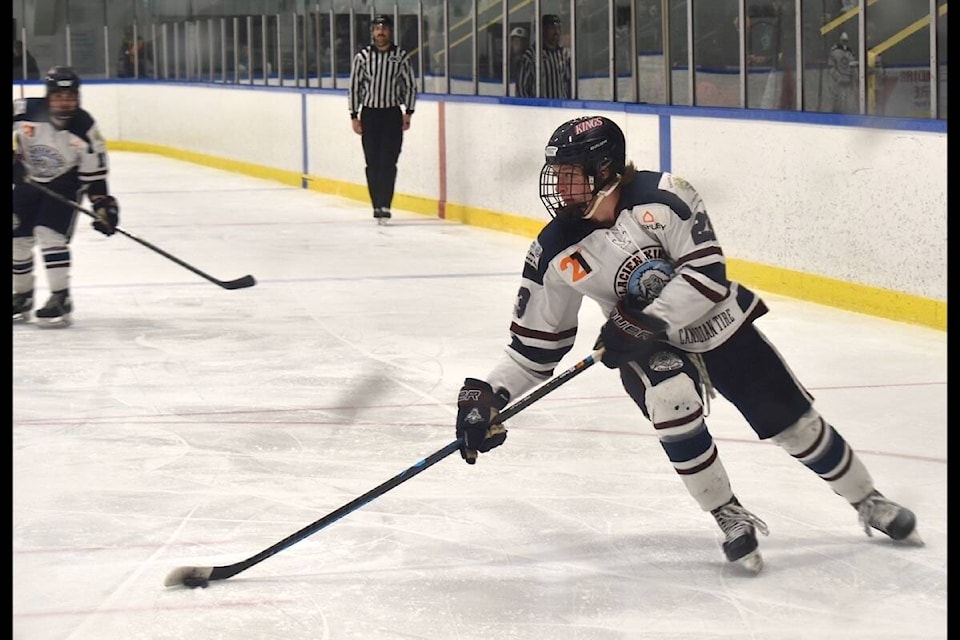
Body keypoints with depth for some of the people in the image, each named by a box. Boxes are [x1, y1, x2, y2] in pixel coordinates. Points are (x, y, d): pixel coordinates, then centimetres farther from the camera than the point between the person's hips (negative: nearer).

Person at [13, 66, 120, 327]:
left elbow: (94, 174, -13)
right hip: (26, 181, 2)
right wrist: (15, 159, -19)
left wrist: (102, 204, -16)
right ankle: (22, 296, 23)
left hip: (64, 185, -2)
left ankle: (61, 299, -13)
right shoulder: (24, 112, -24)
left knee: (50, 234, -19)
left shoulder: (85, 129, -20)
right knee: (18, 239, 4)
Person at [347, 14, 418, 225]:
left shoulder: (401, 57, -2)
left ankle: (384, 206, -13)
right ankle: (378, 206, 6)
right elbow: (354, 87, 4)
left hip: (392, 114, -1)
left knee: (388, 162, -10)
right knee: (373, 163, 1)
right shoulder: (362, 56, -1)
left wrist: (408, 113, 0)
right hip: (369, 114, 1)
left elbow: (410, 86, 6)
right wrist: (354, 116, 1)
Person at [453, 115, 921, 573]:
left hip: (719, 324, -1)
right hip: (648, 350, 1)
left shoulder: (660, 197, -26)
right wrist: (485, 398, -17)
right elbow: (534, 345, -7)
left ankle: (869, 503, 29)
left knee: (794, 421, 5)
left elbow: (707, 273, -27)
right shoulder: (555, 254, -15)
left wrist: (645, 322, -33)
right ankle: (731, 519, -13)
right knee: (672, 402, -31)